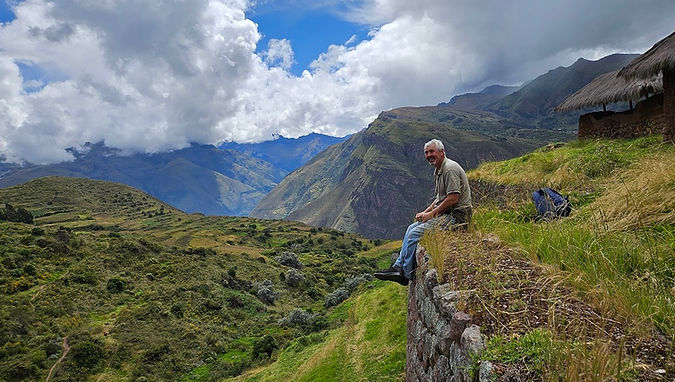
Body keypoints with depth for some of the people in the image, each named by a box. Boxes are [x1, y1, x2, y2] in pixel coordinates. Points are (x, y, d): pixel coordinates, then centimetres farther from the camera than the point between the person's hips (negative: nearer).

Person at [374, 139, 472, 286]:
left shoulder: (450, 169, -16)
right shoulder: (439, 170, 16)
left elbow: (453, 198, -23)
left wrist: (431, 214, -16)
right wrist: (425, 212, 9)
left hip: (456, 215, -10)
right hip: (445, 213, 10)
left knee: (415, 233, -15)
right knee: (411, 228, 7)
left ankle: (405, 274, -5)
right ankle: (399, 266, 6)